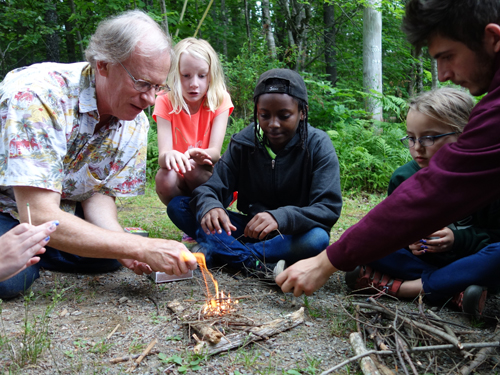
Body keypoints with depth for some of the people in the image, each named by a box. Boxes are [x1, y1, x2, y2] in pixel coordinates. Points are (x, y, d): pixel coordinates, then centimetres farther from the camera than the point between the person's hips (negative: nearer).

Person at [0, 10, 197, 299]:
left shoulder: (135, 123, -13)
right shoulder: (38, 96, -34)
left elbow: (99, 193, -7)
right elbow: (39, 218, -38)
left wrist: (125, 247, -29)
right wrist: (141, 248, -41)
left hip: (60, 212, 6)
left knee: (111, 255, -13)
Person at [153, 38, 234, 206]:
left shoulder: (219, 100, -8)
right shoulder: (165, 103, -8)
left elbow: (215, 152, -19)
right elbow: (162, 156, -21)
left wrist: (200, 155, -44)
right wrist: (168, 156, -47)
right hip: (178, 184, 1)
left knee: (193, 168, -31)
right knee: (164, 177, -31)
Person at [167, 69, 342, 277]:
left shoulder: (318, 146, -12)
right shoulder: (243, 142, -4)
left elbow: (329, 208, -21)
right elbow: (212, 187, -9)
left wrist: (280, 217, -40)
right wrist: (210, 206, -35)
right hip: (248, 229, 3)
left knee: (317, 238, -39)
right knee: (177, 206, -13)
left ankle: (211, 251, -29)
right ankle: (253, 264, -29)